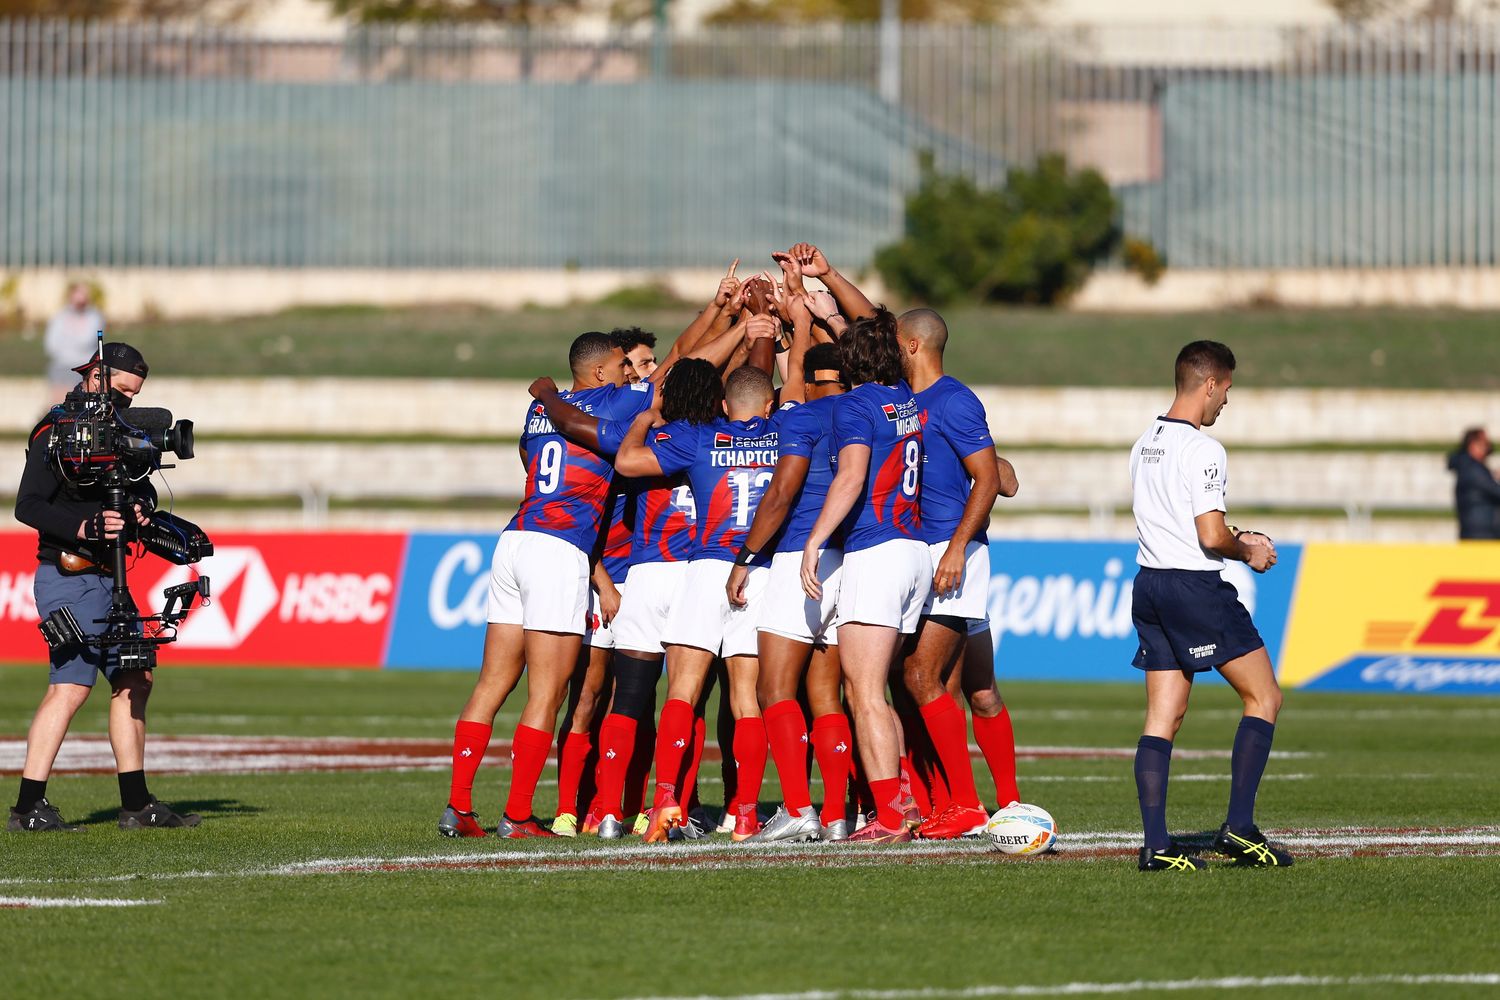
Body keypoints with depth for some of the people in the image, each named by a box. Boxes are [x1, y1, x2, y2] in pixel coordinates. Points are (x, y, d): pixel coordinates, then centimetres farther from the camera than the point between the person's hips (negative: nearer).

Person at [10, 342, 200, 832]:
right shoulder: (55, 431, -10)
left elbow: (140, 486, 18)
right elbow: (27, 505, -16)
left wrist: (140, 504, -6)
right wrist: (85, 527, -28)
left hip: (106, 578, 9)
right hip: (68, 578, -9)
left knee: (134, 680, 10)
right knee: (71, 684, -17)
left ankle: (136, 805, 15)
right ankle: (28, 806, -17)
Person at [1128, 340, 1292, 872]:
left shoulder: (1144, 445, 13)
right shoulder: (1202, 451, -15)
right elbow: (1211, 536, -20)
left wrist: (1235, 537, 20)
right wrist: (1247, 551, 0)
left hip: (1150, 584, 8)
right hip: (1197, 588, -8)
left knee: (1163, 718, 7)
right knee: (1264, 697, 3)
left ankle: (1156, 843, -1)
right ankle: (1238, 828, -4)